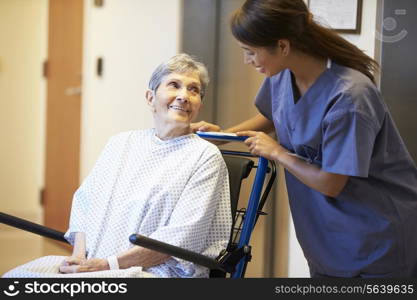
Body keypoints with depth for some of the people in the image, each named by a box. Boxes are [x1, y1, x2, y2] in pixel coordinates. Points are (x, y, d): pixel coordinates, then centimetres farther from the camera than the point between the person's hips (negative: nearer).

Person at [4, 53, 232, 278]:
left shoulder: (205, 156, 0)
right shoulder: (121, 143, 17)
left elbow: (181, 238, -9)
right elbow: (85, 200, 14)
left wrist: (107, 265, -13)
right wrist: (79, 255, -5)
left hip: (153, 271, -5)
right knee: (16, 276, -18)